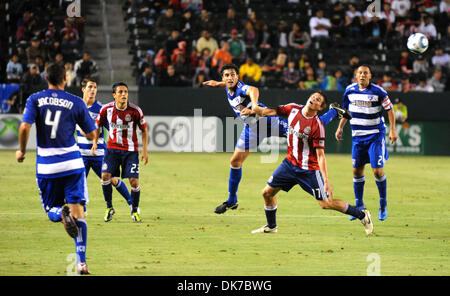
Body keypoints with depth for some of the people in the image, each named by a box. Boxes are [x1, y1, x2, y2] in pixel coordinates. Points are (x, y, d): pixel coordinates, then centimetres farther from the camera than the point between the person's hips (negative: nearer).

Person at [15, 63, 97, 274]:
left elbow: (25, 127, -12)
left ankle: (62, 212, -24)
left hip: (46, 165, 0)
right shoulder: (76, 103, 0)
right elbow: (92, 134, 4)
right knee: (78, 210, 2)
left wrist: (22, 150, 4)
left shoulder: (35, 99, 0)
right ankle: (81, 261, -9)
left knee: (51, 210, 15)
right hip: (72, 162, 0)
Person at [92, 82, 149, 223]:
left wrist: (145, 150, -4)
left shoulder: (135, 110, -12)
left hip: (130, 150, -1)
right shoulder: (106, 109, -8)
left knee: (134, 181, -7)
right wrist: (95, 142, 1)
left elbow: (144, 130, 0)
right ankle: (109, 208, 5)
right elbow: (98, 125, 10)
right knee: (105, 175, -14)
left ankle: (135, 210, 16)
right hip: (112, 148, 1)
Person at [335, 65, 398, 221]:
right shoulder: (349, 90, 1)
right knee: (357, 170, 4)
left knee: (377, 170, -9)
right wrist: (340, 128, 13)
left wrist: (392, 130, -9)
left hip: (375, 135, -4)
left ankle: (383, 204, 9)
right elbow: (346, 110, 17)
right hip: (357, 136, 4)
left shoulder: (378, 91, -10)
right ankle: (359, 206, 16)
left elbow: (390, 109, -2)